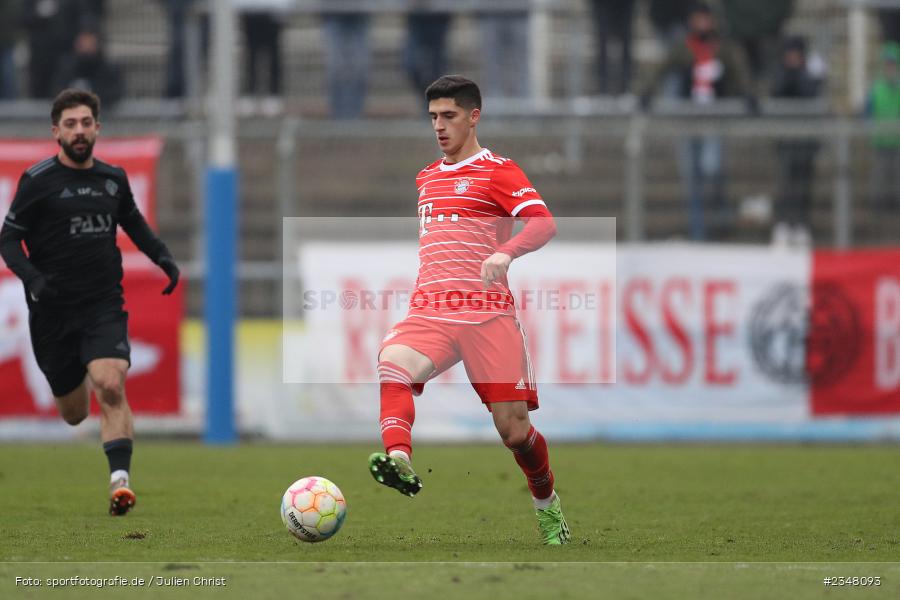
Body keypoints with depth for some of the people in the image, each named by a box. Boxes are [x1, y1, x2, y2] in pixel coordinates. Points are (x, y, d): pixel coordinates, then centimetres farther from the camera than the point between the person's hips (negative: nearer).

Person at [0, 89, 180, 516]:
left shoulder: (113, 179, 7)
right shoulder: (37, 181, -5)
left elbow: (133, 222, 25)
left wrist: (162, 256, 8)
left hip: (104, 306, 1)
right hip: (52, 311, -1)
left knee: (110, 387, -24)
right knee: (73, 414, 9)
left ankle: (120, 480, -28)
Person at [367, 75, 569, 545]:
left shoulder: (497, 171, 1)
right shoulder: (427, 178, 22)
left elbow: (543, 223, -15)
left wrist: (505, 252, -34)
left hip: (487, 313, -4)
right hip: (428, 313, 4)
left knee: (513, 429, -4)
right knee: (391, 365, -31)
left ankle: (546, 503, 24)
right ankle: (399, 460, -51)